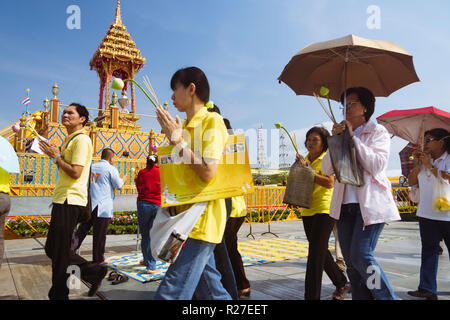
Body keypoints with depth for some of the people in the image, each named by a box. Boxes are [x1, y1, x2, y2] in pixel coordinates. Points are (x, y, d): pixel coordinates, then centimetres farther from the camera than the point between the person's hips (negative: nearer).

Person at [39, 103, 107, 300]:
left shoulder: (81, 139, -11)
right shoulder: (70, 140, 21)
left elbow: (75, 173, -20)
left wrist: (55, 156, -9)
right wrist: (54, 155, 12)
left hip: (70, 201, -11)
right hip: (63, 200, 11)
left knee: (59, 252, -1)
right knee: (52, 249, 14)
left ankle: (58, 295, 13)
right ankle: (93, 272, 18)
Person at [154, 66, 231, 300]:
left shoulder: (212, 121, -8)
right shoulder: (186, 127, 16)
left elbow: (208, 173, -20)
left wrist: (178, 140, -14)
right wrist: (175, 137, 12)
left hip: (203, 221, -9)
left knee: (170, 293, -10)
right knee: (212, 292, 15)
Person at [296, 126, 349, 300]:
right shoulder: (305, 160, 14)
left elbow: (330, 183, -18)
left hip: (324, 209, -7)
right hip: (307, 211, 7)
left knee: (315, 254, -10)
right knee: (321, 252, 17)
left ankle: (312, 296, -4)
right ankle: (341, 283, 37)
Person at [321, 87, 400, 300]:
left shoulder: (377, 131, 3)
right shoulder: (342, 133, 16)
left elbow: (377, 165, -12)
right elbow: (327, 169, 6)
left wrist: (353, 137, -11)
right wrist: (335, 140, -6)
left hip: (370, 203, -5)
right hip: (345, 204, 5)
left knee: (361, 255, -14)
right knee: (350, 261, 6)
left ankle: (386, 297, 4)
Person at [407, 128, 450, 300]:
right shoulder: (424, 160, 14)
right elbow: (411, 181, 10)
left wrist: (430, 166, -13)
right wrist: (418, 164, 0)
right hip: (427, 214, 6)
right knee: (428, 250, 8)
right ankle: (427, 288, 13)